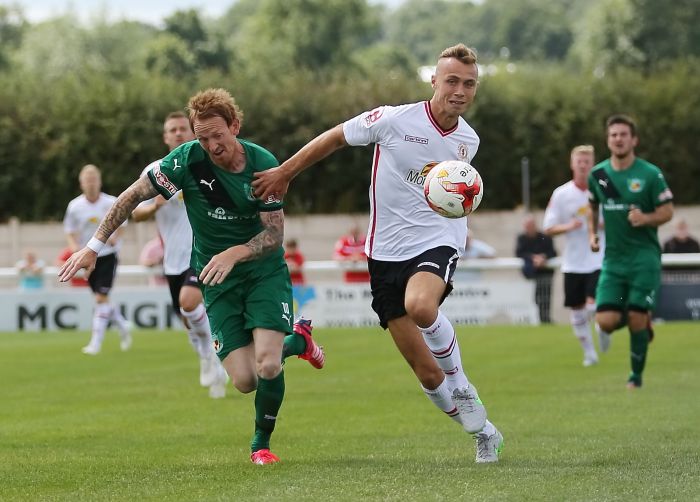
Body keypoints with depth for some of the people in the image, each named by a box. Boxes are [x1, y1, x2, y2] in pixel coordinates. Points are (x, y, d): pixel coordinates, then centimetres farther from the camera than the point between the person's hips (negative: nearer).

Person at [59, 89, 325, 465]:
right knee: (244, 380, -9)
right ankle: (297, 339, 25)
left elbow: (275, 232, -13)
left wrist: (234, 254, -30)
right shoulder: (188, 159, -15)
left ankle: (261, 442, 9)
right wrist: (94, 247, -7)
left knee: (267, 366, -21)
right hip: (218, 279, 1)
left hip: (264, 269, -1)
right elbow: (134, 196, -6)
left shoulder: (263, 164, -15)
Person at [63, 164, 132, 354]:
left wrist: (115, 237, -14)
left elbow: (121, 224, 7)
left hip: (108, 255, -3)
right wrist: (74, 246, -15)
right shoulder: (75, 206, -3)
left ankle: (96, 342, -10)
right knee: (101, 298, 8)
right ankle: (123, 326, 35)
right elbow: (70, 232, 6)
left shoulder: (111, 203, -7)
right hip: (88, 258, 3)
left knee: (101, 298, -13)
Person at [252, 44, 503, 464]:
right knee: (427, 374, -3)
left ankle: (460, 383, -11)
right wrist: (285, 172, 8)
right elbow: (334, 138, 4)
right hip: (388, 252, -1)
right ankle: (482, 432, 19)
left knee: (420, 306, -36)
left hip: (438, 242, 1)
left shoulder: (468, 141, 3)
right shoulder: (394, 120, -11)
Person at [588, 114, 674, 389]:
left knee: (636, 318, -7)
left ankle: (636, 374, 14)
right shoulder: (598, 175, 4)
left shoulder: (650, 174, -8)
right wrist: (592, 234, 8)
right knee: (606, 321, -8)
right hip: (613, 258, 4)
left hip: (644, 256, -4)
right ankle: (643, 322, 26)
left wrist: (645, 219, -23)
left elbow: (667, 212, -4)